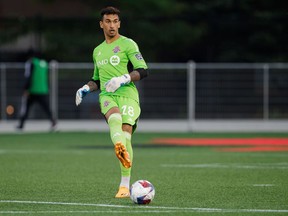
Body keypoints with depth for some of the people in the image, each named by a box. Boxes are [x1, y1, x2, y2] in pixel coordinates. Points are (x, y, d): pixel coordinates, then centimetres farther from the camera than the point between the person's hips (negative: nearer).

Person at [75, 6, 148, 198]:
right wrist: (85, 89, 14)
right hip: (107, 95, 3)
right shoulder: (98, 51, 24)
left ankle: (125, 186, -4)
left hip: (127, 94, -3)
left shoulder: (128, 44, 5)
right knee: (115, 118, -33)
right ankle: (119, 148, -67)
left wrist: (123, 79, -19)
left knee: (126, 136, -16)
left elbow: (143, 71, -5)